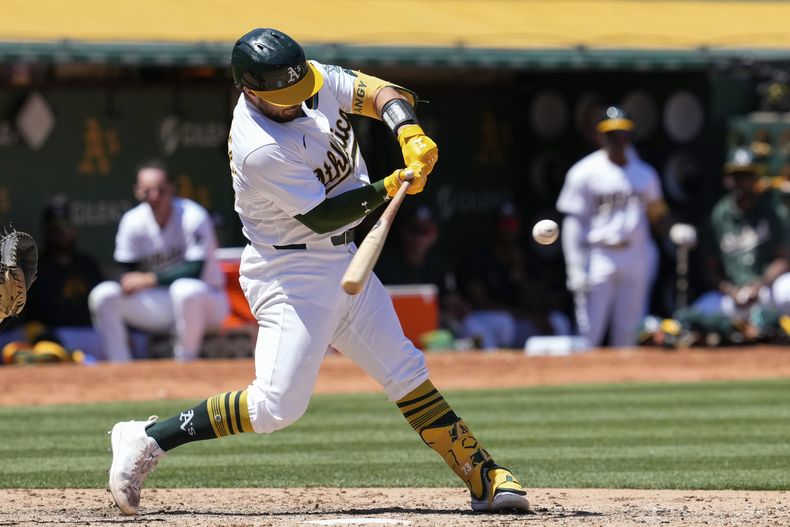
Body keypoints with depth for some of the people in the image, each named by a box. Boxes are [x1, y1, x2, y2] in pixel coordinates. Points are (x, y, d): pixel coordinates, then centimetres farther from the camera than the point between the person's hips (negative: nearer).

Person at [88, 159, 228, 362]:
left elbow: (195, 271, -25)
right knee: (103, 295, -15)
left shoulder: (192, 217, -19)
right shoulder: (132, 222, -7)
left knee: (185, 289, -39)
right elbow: (127, 272, -3)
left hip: (206, 302, -4)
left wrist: (148, 280, -26)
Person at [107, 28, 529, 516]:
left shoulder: (315, 81, -5)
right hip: (291, 271, -8)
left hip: (342, 258, 8)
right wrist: (388, 189, -24)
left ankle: (484, 477, 12)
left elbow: (379, 92, -4)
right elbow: (321, 216, -21)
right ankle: (148, 440, -5)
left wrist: (409, 132, -23)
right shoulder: (260, 150, -27)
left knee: (406, 371, 8)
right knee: (278, 404, -15)